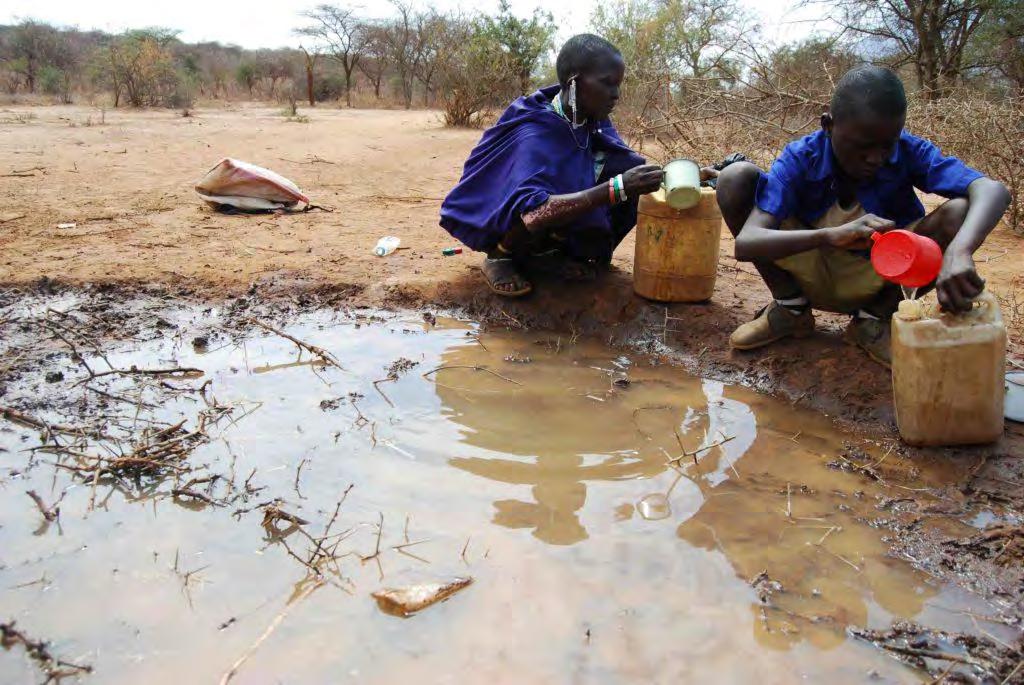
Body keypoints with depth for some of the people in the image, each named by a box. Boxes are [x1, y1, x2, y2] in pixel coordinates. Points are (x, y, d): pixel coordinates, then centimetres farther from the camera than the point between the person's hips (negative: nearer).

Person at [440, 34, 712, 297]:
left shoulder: (593, 120, -8)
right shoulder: (533, 134, -31)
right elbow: (531, 211, -45)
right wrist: (618, 188, -49)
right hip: (501, 225, -7)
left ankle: (548, 253, 0)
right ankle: (500, 255, -8)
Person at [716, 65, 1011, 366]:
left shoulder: (909, 152, -19)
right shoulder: (800, 158, -22)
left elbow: (993, 191, -33)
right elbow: (745, 243, -35)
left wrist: (959, 251, -54)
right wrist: (831, 235, -51)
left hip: (875, 281, 1)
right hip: (812, 273, -1)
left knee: (958, 213, -27)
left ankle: (874, 317, -3)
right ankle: (790, 308, -1)